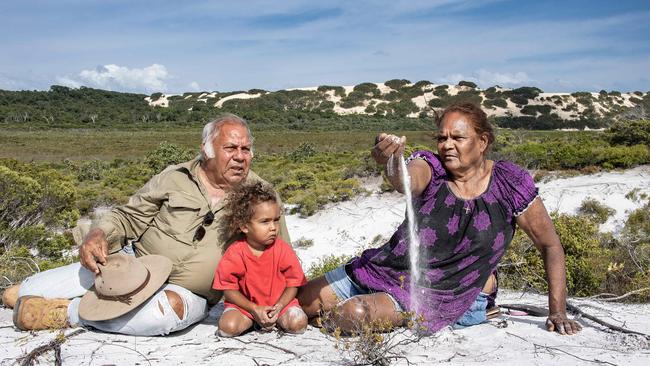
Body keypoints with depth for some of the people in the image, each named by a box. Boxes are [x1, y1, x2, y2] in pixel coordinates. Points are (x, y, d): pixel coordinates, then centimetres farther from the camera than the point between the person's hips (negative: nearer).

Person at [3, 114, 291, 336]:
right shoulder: (176, 178, 1)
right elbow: (128, 217, 5)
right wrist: (99, 235, -15)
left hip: (188, 293, -1)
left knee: (172, 307, -40)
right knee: (28, 293, -7)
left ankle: (66, 312, -19)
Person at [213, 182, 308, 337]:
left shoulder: (283, 249, -9)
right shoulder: (235, 253, -13)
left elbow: (293, 284, -3)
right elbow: (229, 290, -8)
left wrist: (278, 307, -20)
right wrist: (254, 309, -19)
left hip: (279, 302, 1)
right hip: (245, 304, -1)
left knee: (298, 323, -24)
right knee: (228, 327, -26)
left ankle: (273, 319, 7)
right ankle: (251, 320, 5)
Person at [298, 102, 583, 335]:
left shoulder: (510, 184, -11)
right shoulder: (431, 168, -10)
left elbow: (550, 245, -3)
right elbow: (407, 182, -35)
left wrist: (557, 312, -6)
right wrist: (393, 162, -60)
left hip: (439, 295, -2)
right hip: (387, 267, 3)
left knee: (355, 313, -27)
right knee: (301, 302, 2)